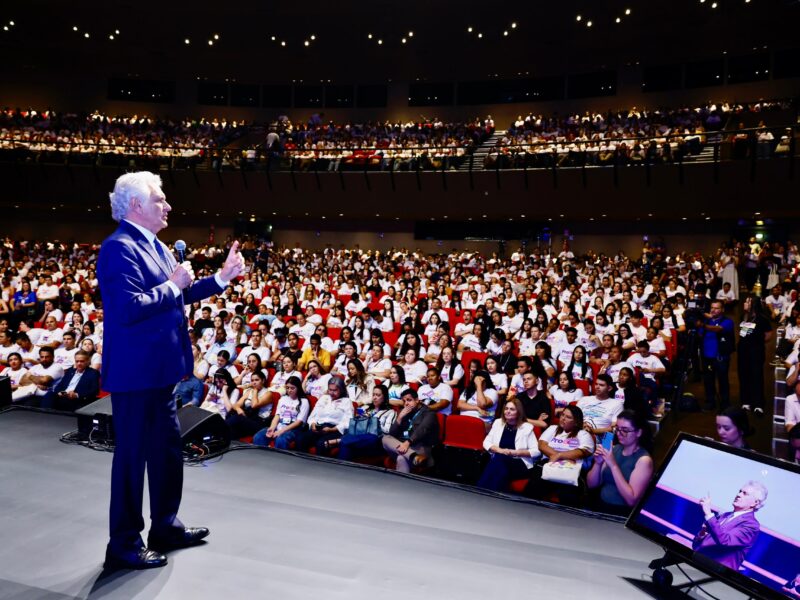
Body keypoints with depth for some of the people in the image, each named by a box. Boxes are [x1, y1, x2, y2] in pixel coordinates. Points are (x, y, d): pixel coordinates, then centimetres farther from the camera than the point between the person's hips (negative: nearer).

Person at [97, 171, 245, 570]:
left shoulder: (154, 246, 12)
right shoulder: (120, 248, -19)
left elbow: (178, 294, 17)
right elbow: (129, 308, -29)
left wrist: (222, 278, 11)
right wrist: (172, 285, -19)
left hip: (157, 371, 10)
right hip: (135, 373, -10)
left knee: (168, 449, 19)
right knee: (132, 456, 3)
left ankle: (166, 527, 36)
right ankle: (124, 545, 19)